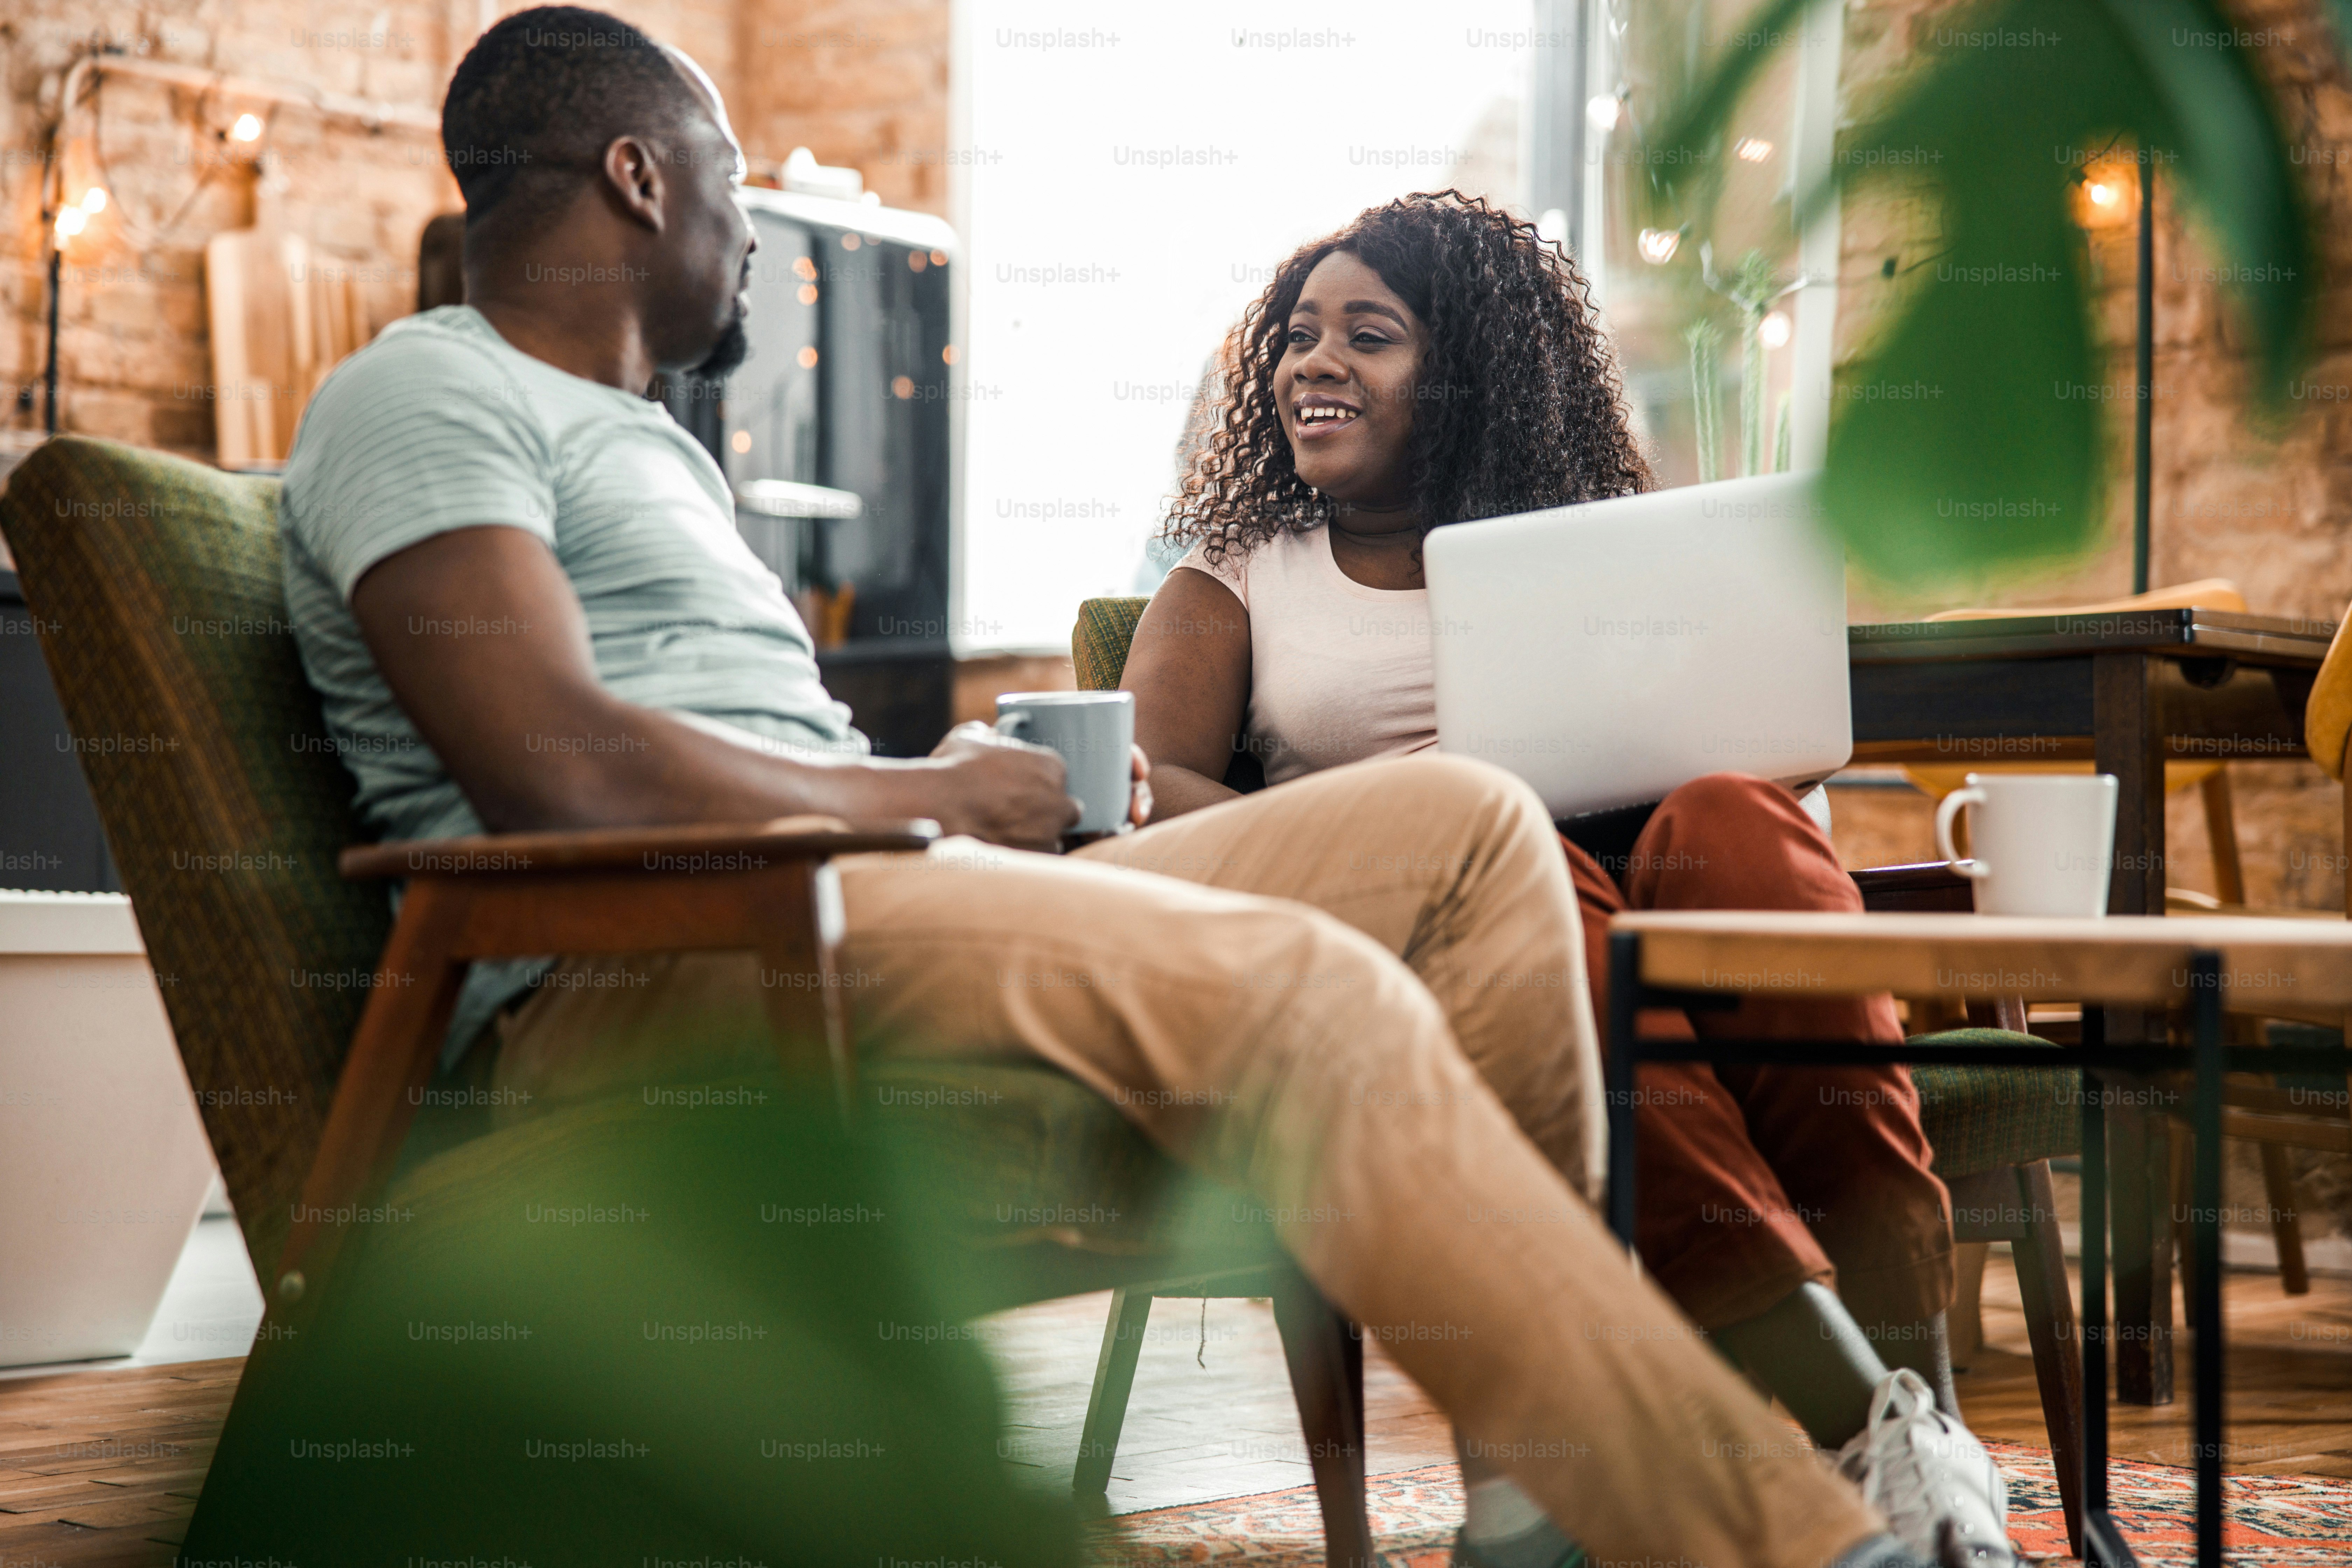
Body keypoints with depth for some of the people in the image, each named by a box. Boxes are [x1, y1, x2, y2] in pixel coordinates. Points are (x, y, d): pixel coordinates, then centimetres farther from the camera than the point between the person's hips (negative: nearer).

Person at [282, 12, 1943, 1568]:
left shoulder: (646, 441, 32)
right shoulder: (422, 394, 1)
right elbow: (557, 767, -16)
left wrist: (953, 784, 7)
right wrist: (926, 797, -5)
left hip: (830, 917, 10)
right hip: (627, 980, -10)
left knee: (1466, 824, 0)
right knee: (1302, 986, -31)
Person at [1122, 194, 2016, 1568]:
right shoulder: (1232, 581, 23)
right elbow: (1151, 793, 6)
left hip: (1643, 885, 2)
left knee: (1734, 819, -34)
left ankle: (1918, 1392, -44)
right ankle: (1850, 1422, -47)